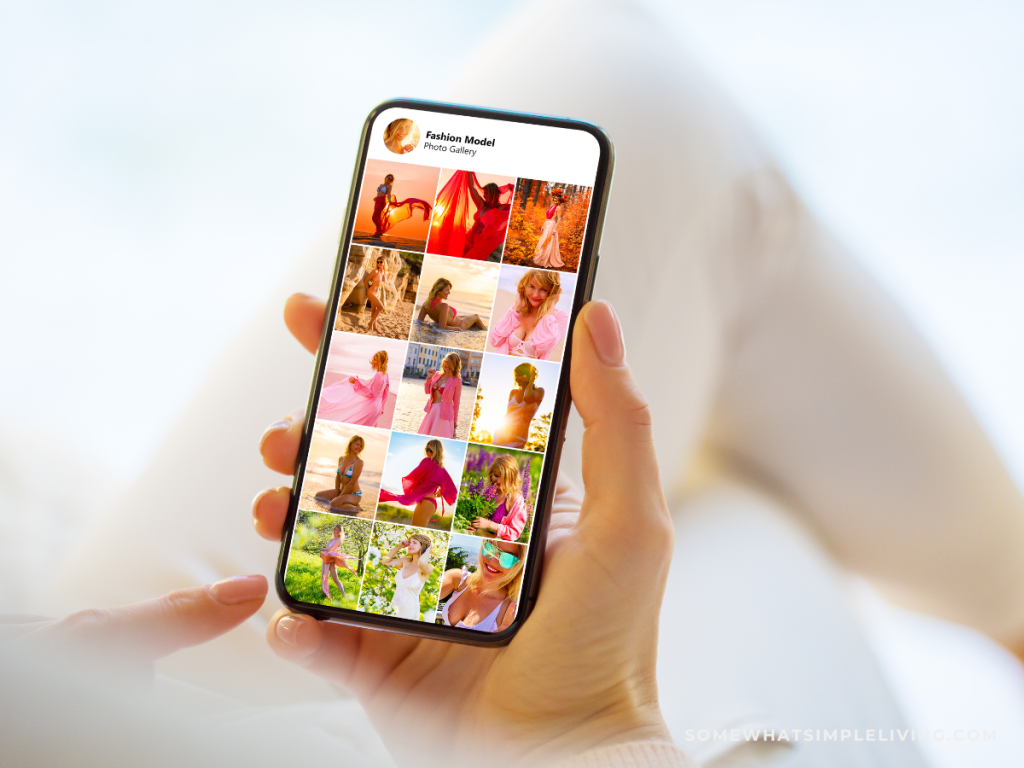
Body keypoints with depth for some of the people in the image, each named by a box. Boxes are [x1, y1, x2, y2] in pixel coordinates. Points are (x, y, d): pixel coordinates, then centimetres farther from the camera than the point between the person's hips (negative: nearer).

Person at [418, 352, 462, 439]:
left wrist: (455, 421, -2)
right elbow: (427, 391, 13)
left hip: (444, 413, -6)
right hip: (432, 411, 6)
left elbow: (456, 402, -3)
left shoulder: (456, 380, -5)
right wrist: (429, 378, -2)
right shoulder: (437, 374, 10)